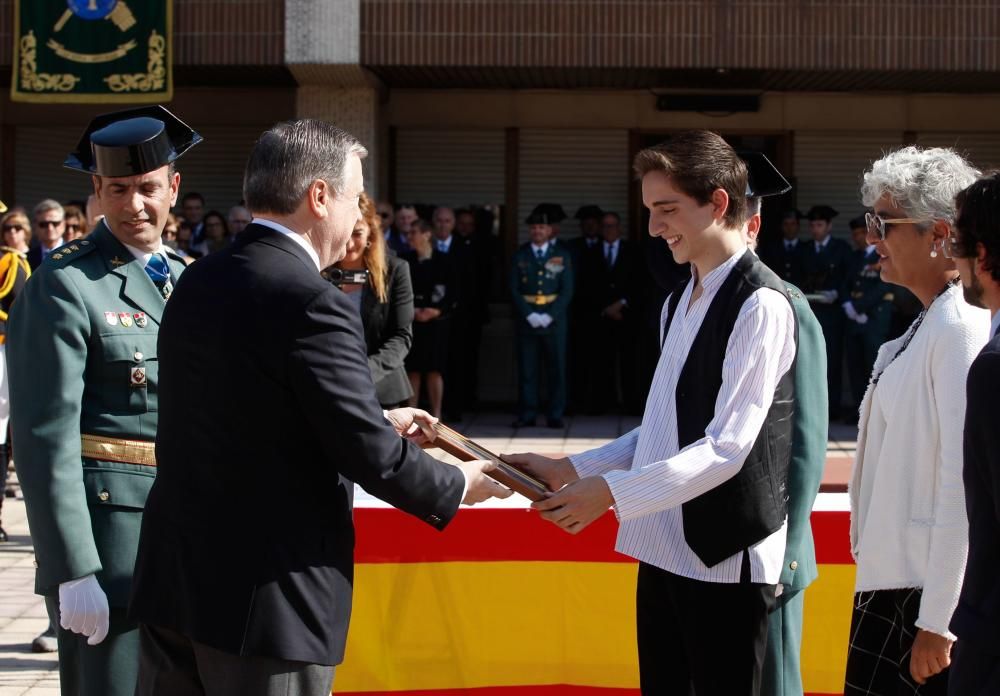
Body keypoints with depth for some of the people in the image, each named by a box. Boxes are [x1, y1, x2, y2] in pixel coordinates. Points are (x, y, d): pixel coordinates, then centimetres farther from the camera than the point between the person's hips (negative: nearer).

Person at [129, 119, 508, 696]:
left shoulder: (197, 282, 7)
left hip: (172, 581, 8)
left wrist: (380, 423, 20)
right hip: (267, 601, -8)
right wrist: (458, 485, 3)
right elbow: (372, 459, -15)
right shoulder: (312, 303, -17)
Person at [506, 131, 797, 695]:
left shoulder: (760, 304, -13)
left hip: (726, 560, -8)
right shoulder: (681, 302, 15)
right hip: (663, 551, 8)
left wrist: (612, 492, -21)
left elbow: (727, 449, -19)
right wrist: (571, 470, 5)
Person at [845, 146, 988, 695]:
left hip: (929, 592, -9)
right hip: (890, 581, 9)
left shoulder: (961, 330, -17)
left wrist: (936, 620, -20)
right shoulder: (925, 326, 11)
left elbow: (963, 485, -21)